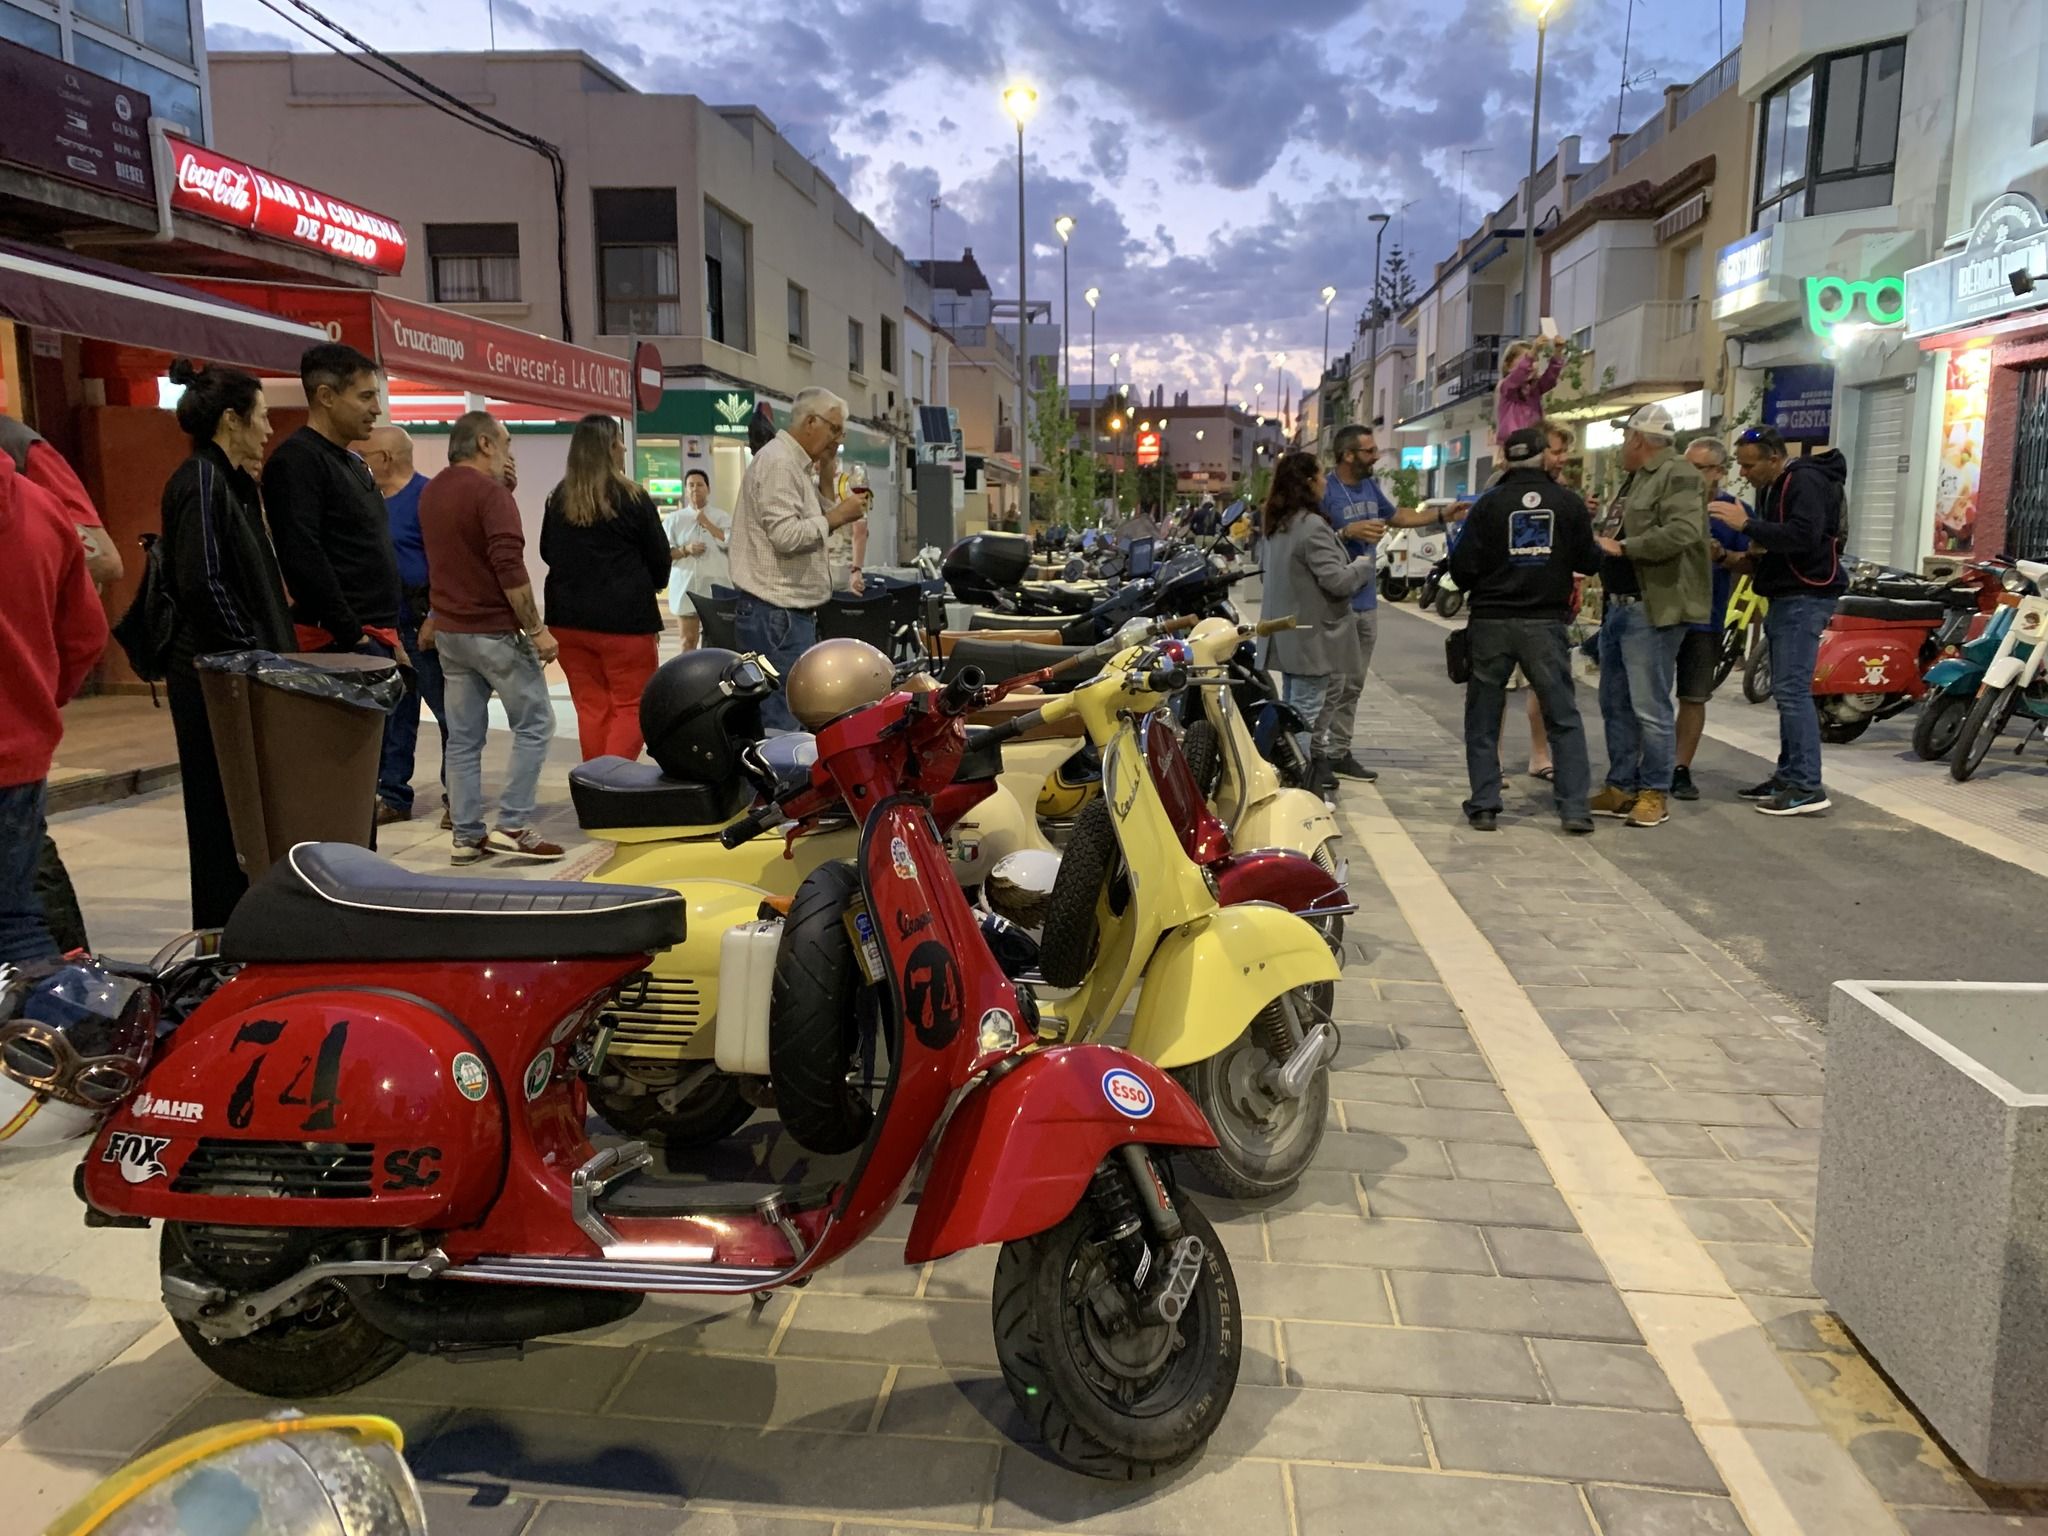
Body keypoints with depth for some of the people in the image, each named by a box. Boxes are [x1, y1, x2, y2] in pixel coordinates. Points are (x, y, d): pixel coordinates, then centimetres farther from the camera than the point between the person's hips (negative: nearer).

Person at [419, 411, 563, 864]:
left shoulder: (431, 492, 13)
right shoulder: (489, 491, -14)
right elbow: (510, 569, -21)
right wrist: (537, 629, -17)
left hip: (448, 631, 8)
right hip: (494, 631, -8)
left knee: (463, 736, 8)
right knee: (534, 724, 1)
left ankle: (467, 835, 10)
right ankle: (512, 826, -2)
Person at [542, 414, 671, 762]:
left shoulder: (558, 499, 3)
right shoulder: (632, 499, -10)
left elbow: (547, 553, 16)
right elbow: (660, 558, 0)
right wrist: (646, 588, 20)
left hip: (568, 618, 5)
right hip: (624, 618, -5)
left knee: (591, 707, 12)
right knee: (630, 707, 2)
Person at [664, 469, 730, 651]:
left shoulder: (722, 517, 8)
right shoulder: (675, 518, 9)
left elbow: (729, 542, -9)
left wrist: (705, 522, -4)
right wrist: (685, 550, -13)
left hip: (715, 587, 0)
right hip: (686, 587, 1)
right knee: (688, 640, 1)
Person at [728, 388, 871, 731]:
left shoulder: (796, 464, 19)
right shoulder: (778, 463, -13)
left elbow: (805, 529, 23)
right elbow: (785, 535, -23)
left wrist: (826, 483, 14)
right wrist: (836, 516, -12)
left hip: (791, 611, 11)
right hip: (777, 613, -11)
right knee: (784, 725, -9)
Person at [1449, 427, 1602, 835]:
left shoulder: (1490, 502, -4)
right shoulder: (1569, 503, 0)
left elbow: (1462, 567, -6)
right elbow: (1589, 563, 4)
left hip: (1492, 622, -1)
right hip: (1546, 622, 1)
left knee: (1483, 718, 10)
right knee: (1564, 718, 9)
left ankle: (1484, 805, 8)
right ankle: (1575, 808, 4)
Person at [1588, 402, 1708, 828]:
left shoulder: (1677, 476, -10)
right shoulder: (1634, 479, 20)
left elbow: (1682, 532, -24)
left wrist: (1622, 547, -20)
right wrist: (1601, 535, 5)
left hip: (1652, 610, -10)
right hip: (1619, 606, 10)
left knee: (1650, 707, -6)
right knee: (1615, 704, 13)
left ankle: (1655, 793, 3)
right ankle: (1620, 787, 21)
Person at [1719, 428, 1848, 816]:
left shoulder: (1806, 482, -14)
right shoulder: (1770, 488, 17)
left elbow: (1804, 537, -27)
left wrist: (1748, 525, -24)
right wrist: (1754, 551, 0)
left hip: (1806, 597, -10)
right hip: (1785, 596, 10)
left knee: (1792, 690, -14)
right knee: (1785, 691, 11)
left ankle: (1807, 787, -14)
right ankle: (1788, 777, 17)